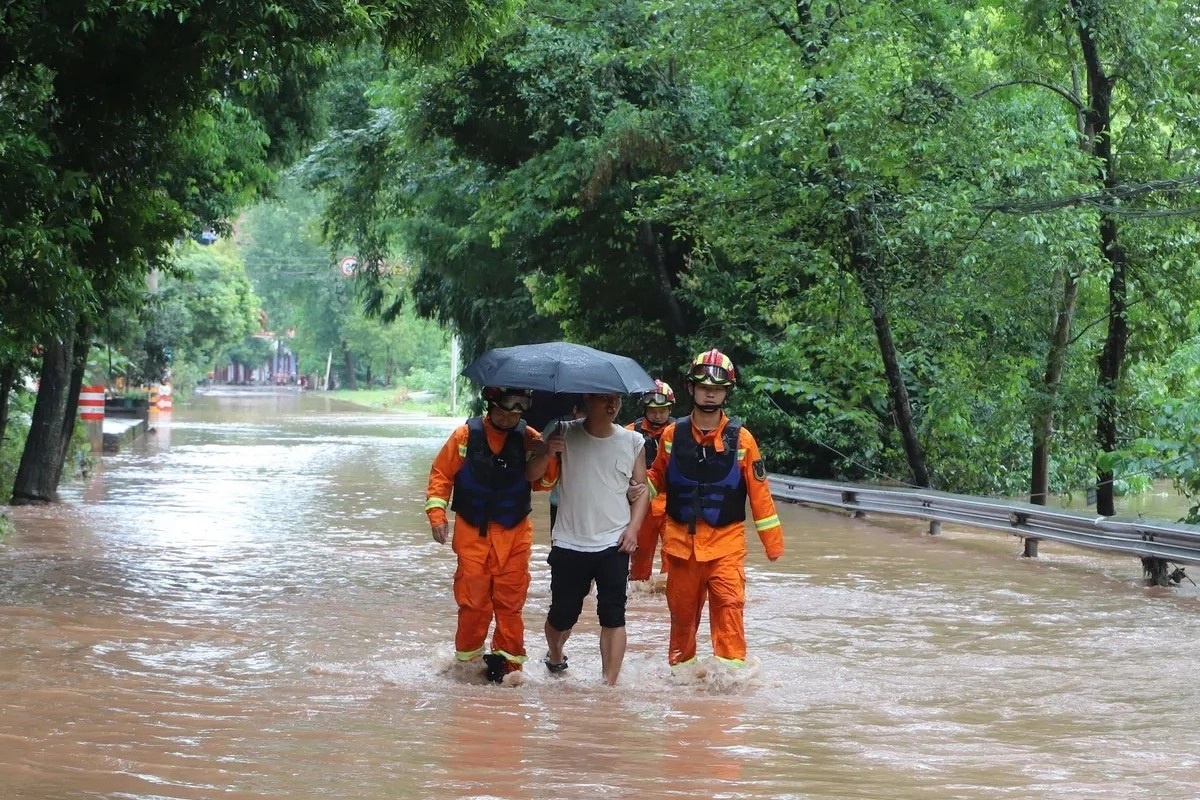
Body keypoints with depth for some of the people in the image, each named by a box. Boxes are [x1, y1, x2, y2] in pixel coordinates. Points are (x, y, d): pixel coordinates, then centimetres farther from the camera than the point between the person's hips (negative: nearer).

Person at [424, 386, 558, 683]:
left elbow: (542, 481, -3)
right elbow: (441, 474, 4)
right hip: (472, 533, -1)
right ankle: (468, 658, 13)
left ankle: (508, 659, 10)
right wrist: (437, 513, -5)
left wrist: (544, 456, -22)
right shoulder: (466, 435, -2)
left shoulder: (528, 438, 1)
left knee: (510, 600, 1)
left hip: (514, 534, 1)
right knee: (473, 599, -1)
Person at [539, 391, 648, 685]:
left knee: (613, 617, -7)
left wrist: (633, 527, -5)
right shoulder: (565, 434, -3)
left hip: (614, 544, 0)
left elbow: (641, 489, 9)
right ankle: (554, 657, 40)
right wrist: (547, 452, -23)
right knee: (562, 614, 9)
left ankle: (610, 684, -3)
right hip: (569, 543, 0)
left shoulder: (632, 441, 1)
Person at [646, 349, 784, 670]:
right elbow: (657, 477, 14)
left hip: (726, 542, -2)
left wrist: (773, 542, 0)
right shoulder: (673, 435, 2)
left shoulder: (740, 438, -3)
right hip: (681, 540, 2)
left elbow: (759, 493, 0)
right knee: (682, 610, 11)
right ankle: (679, 667, 26)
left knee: (729, 607, -16)